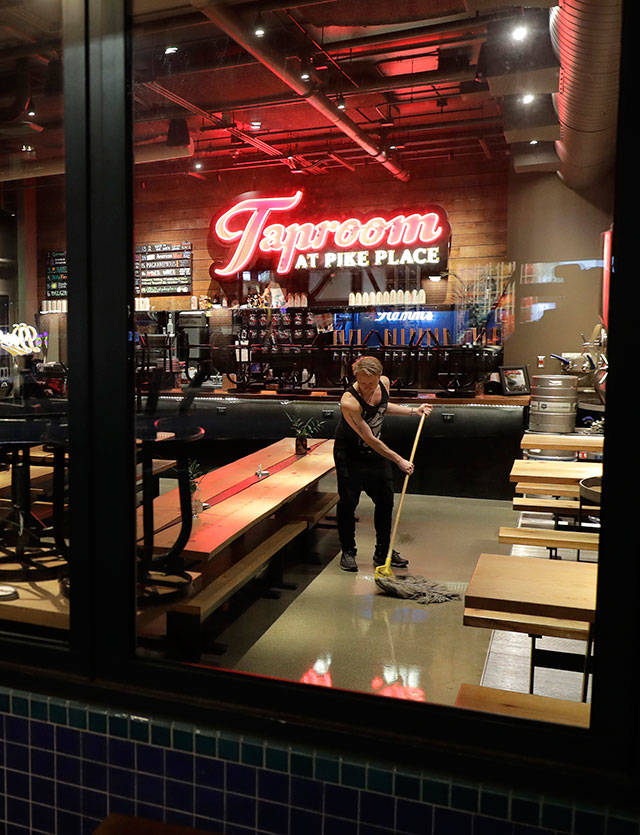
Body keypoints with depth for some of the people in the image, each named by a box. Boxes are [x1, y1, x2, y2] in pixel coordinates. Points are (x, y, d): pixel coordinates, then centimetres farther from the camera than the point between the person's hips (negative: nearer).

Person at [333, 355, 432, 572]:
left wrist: (414, 411, 9)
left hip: (377, 450, 6)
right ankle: (348, 552, 17)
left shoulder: (384, 383, -11)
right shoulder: (349, 402, -31)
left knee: (385, 500, 8)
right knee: (348, 502, -3)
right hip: (349, 454, -6)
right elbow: (369, 439, -26)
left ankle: (383, 552, 23)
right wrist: (399, 460, -22)